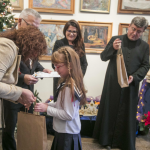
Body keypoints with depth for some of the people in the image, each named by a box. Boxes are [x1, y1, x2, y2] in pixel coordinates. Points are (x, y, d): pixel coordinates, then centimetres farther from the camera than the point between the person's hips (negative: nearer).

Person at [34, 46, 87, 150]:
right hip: (64, 131, 9)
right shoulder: (66, 83, 3)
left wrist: (47, 109, -18)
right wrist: (48, 104, 1)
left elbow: (68, 115, -24)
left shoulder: (70, 87, -24)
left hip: (67, 134, -9)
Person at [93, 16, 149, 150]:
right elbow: (103, 57, 2)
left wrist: (134, 77, -13)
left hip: (131, 85, 1)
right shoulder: (116, 39, 2)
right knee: (110, 111, 7)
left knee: (127, 114, 8)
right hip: (113, 84, -1)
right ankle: (107, 139, 23)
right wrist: (112, 48, -18)